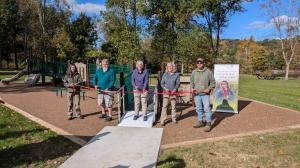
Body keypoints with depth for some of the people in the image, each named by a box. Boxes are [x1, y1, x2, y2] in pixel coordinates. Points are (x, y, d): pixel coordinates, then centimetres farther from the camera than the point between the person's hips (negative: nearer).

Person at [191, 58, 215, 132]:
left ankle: (208, 124, 3)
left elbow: (213, 82, 2)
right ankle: (200, 122, 26)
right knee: (198, 108, 13)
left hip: (205, 94, -4)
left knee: (207, 108, -6)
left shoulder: (208, 72, -2)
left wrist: (209, 88, -11)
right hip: (196, 94, 4)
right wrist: (193, 88, 4)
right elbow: (192, 82, 19)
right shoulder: (194, 72, 8)